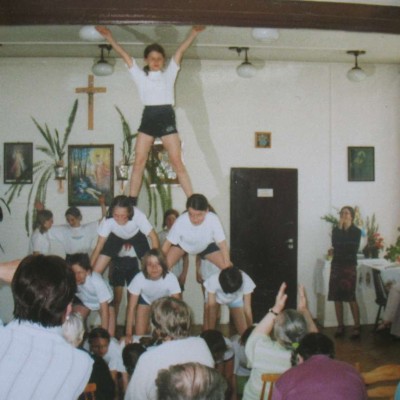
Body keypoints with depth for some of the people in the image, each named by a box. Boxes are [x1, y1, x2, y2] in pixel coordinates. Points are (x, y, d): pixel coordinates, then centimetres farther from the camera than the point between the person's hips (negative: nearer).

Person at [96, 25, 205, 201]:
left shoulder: (169, 74, 13)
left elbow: (180, 51, 8)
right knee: (138, 162, -2)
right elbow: (124, 55, 12)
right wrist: (109, 38, 8)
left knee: (177, 162, -5)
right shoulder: (140, 75, 14)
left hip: (166, 117, -1)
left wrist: (194, 32, 2)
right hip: (148, 117, 1)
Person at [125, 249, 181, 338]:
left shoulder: (171, 278, -39)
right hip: (145, 300, 0)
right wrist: (128, 334, -32)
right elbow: (131, 308, -30)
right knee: (139, 335, -6)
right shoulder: (139, 278, -37)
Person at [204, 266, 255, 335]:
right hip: (215, 297, 0)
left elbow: (247, 309, -31)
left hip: (235, 299, 1)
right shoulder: (213, 280, -42)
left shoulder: (246, 281, -40)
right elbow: (211, 308, -35)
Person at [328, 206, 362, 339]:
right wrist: (340, 228, -10)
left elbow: (352, 248, -15)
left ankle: (357, 327, -2)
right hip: (336, 265, 4)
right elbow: (335, 244, -10)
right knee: (337, 297, 4)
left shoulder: (356, 231, -1)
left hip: (349, 266, -4)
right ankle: (340, 326, 14)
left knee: (351, 298, -8)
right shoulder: (336, 230, 8)